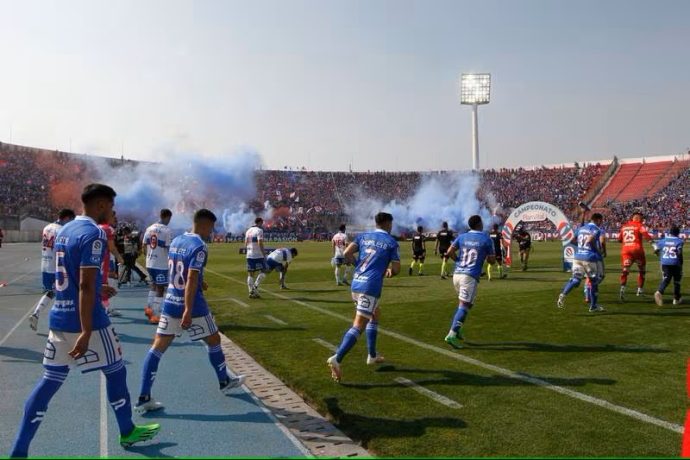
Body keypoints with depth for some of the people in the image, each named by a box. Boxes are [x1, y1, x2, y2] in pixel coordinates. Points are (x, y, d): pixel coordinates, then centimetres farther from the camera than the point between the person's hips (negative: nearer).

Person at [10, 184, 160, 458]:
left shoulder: (64, 230, 11)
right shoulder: (94, 233, -16)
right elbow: (85, 285, -23)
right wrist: (86, 333, -25)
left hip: (59, 318, 8)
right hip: (88, 321, -8)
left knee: (50, 381, 11)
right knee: (115, 372, 11)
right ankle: (127, 432, 28)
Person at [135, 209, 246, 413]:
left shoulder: (176, 241, 8)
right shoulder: (199, 246, -17)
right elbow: (191, 280, -26)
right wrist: (188, 311, -29)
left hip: (170, 303, 7)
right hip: (192, 306, -7)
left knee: (158, 347, 5)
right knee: (213, 340, 15)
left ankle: (144, 398, 2)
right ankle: (225, 381, 32)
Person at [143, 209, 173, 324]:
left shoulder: (149, 228, 7)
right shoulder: (166, 230, -13)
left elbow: (144, 246, 11)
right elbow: (167, 249, -13)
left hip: (150, 263, 7)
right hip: (161, 264, -7)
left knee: (154, 285, 25)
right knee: (160, 289, 0)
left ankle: (149, 308, 31)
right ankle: (155, 316, 0)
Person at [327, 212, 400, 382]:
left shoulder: (363, 236, 14)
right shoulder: (391, 242, 3)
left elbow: (347, 253, 3)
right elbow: (396, 269, 0)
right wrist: (388, 272, 22)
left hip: (356, 283, 6)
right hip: (371, 286, -6)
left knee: (375, 315, 26)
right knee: (358, 325, -9)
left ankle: (372, 356, 30)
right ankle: (336, 359, -23)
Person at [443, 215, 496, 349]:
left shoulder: (462, 237, 9)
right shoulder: (486, 239, 0)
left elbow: (450, 252, 2)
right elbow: (492, 261, 2)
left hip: (457, 274, 5)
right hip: (470, 276, -5)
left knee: (464, 303, 24)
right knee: (465, 306, -7)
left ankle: (456, 330, 19)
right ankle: (452, 335, -18)